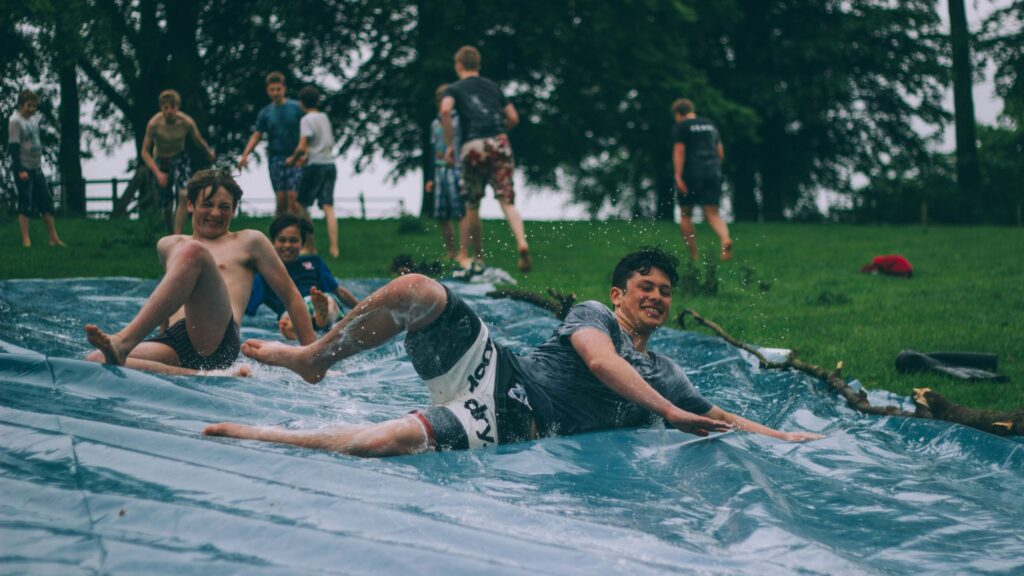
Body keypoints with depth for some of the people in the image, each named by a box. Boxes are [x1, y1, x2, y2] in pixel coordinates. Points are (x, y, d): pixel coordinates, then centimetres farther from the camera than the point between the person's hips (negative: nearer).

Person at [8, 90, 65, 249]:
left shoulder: (34, 119, 11)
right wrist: (20, 170, -20)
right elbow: (13, 147, -16)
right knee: (25, 204, -6)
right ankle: (26, 240, -2)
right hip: (23, 168, -8)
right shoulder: (15, 121, -12)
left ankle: (54, 238, 8)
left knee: (47, 201, 5)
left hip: (36, 168, 8)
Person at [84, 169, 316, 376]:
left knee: (193, 251, -29)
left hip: (218, 341, -4)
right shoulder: (169, 246, 32)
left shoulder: (249, 242, 23)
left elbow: (290, 296, 20)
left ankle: (123, 342, -43)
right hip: (175, 342, 4)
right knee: (95, 360, -24)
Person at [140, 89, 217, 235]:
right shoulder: (154, 124, -25)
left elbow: (199, 141, -1)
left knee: (183, 195, -24)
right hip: (160, 160, 0)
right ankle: (171, 235, 30)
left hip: (180, 158, 0)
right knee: (167, 206, 6)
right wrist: (157, 173, -28)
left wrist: (210, 153, 17)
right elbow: (145, 152, -17)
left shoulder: (187, 122, -22)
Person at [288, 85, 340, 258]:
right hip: (330, 164, 6)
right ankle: (334, 248, -11)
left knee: (301, 205, 7)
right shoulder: (324, 117, 14)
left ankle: (310, 247, 6)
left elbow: (302, 147, -17)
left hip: (315, 166, -6)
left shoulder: (306, 119, -8)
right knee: (328, 208, 0)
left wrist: (293, 159, 1)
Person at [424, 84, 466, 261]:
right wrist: (431, 178, 19)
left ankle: (463, 251, -10)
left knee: (461, 213, -10)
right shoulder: (435, 123, 19)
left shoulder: (460, 120, 1)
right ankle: (450, 252, 10)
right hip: (440, 171, 6)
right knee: (441, 215, 3)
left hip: (456, 169, -6)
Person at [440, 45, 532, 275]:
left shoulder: (455, 89, 11)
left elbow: (445, 110, -10)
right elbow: (513, 118, 18)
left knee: (472, 207, 13)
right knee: (507, 201, -5)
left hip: (472, 146, -2)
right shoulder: (493, 87, 22)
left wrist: (449, 145, -3)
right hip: (499, 143, 2)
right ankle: (522, 242, -31)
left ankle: (477, 259, 19)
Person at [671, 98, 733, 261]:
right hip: (713, 173, 5)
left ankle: (693, 256, 7)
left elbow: (679, 151, -12)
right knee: (713, 214, 0)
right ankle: (726, 240, -30)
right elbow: (721, 154, 19)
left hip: (691, 174, -5)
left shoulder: (680, 127, 0)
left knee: (685, 215, 10)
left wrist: (678, 176, -17)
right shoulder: (710, 125, 18)